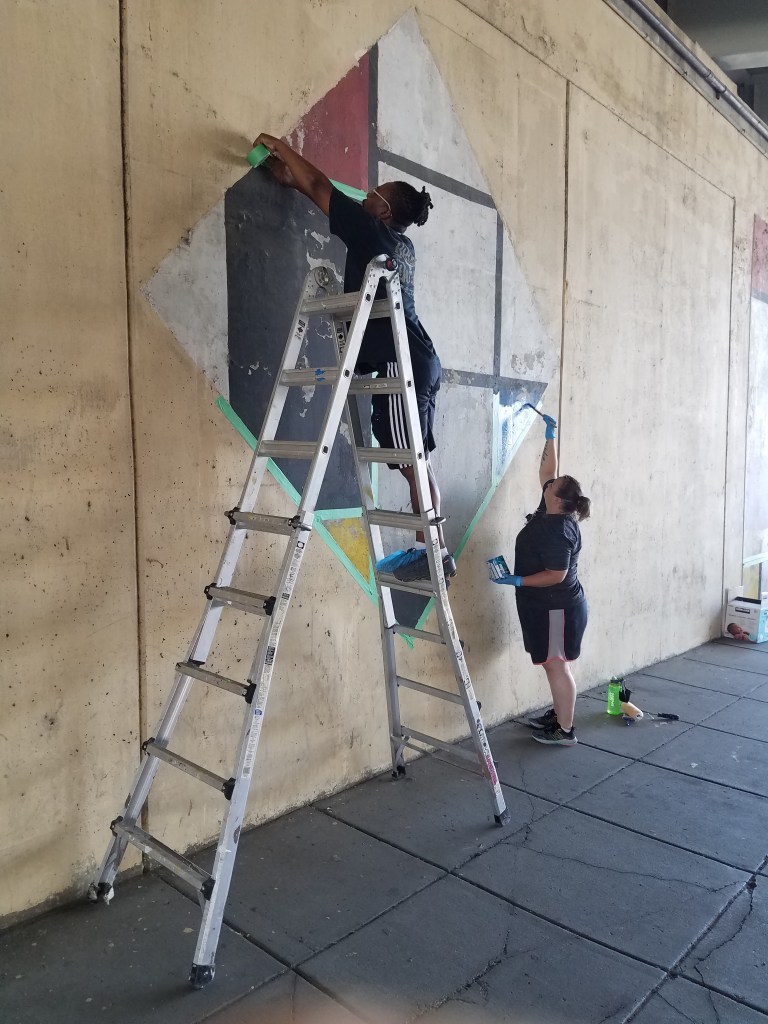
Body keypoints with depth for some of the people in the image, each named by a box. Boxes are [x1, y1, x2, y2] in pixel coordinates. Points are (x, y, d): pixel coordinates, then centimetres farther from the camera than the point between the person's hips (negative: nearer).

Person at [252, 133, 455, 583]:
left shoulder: (374, 233, -3)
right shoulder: (400, 244, 21)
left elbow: (320, 186, 3)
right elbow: (326, 193, 30)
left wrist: (281, 146, 16)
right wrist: (290, 176, 33)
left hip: (399, 361, -9)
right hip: (417, 360, 10)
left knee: (411, 459, -8)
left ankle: (435, 551, -5)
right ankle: (433, 548, 15)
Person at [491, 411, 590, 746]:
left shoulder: (558, 531, -25)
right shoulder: (551, 513, 3)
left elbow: (555, 575, -24)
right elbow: (547, 471, 14)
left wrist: (518, 581, -21)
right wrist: (550, 437, 13)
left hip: (557, 608, -10)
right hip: (549, 606, 10)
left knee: (556, 666, -1)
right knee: (554, 665, 19)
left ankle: (565, 731, 10)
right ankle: (558, 714, 32)